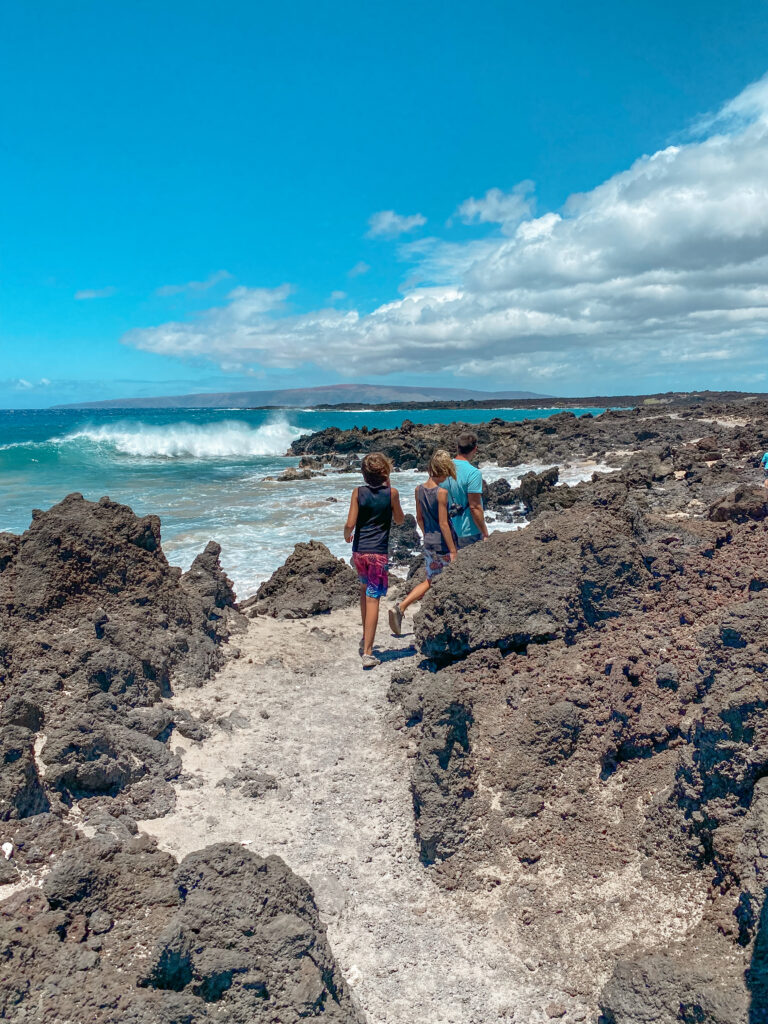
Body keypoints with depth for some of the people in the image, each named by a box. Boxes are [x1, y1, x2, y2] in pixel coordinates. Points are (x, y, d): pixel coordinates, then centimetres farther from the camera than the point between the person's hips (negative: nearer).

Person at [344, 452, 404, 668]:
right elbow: (399, 520, 9)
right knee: (373, 600, -2)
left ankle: (365, 639, 33)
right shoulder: (391, 492, -5)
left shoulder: (358, 492, -4)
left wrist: (347, 534, 15)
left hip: (359, 551, 3)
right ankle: (367, 652, -4)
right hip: (378, 553, -3)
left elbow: (350, 524, -8)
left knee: (365, 590, 26)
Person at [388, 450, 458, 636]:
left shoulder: (419, 489, 2)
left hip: (429, 543, 6)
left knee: (429, 581, 16)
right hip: (443, 544, -6)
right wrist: (453, 551, -14)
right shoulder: (441, 492, -19)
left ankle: (400, 608, -1)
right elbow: (443, 523, -19)